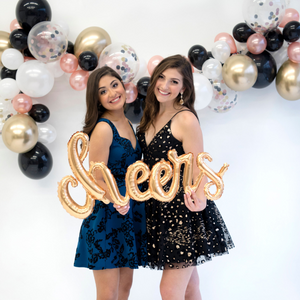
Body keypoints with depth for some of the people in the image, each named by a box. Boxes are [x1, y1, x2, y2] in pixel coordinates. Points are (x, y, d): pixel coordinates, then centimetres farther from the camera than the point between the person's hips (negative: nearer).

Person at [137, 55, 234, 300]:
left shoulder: (185, 119, -14)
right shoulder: (151, 116, 9)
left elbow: (198, 169, -14)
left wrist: (199, 198, -29)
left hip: (184, 210, -7)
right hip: (159, 209, 7)